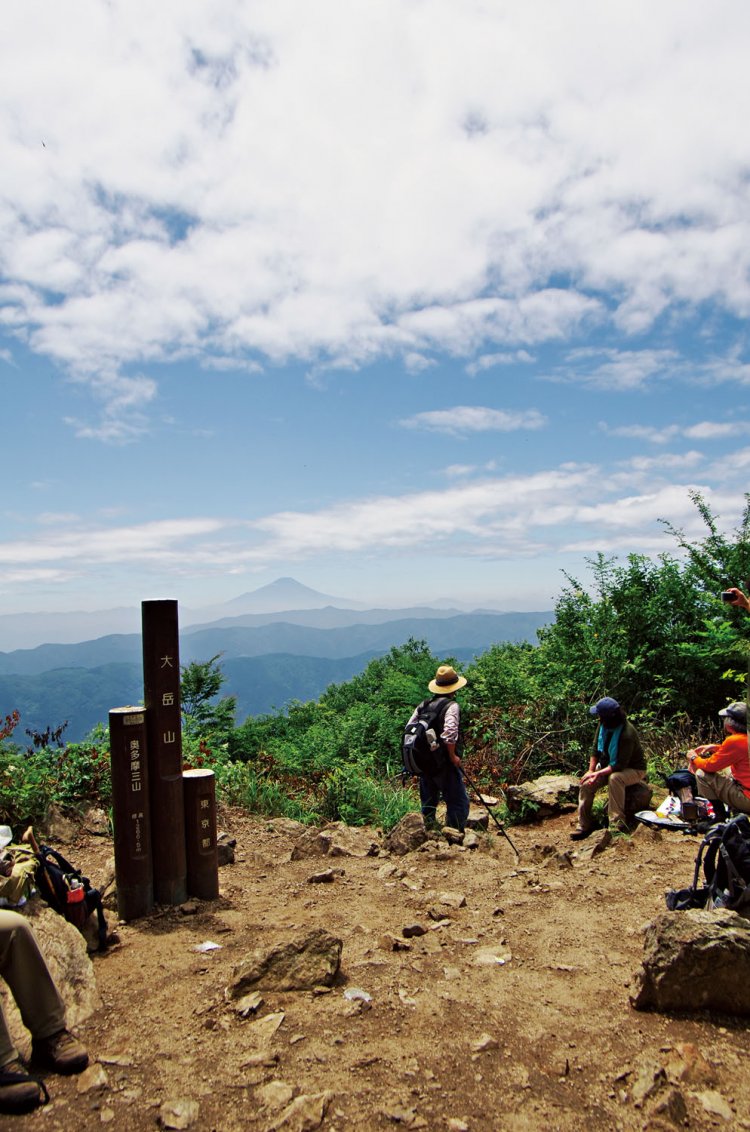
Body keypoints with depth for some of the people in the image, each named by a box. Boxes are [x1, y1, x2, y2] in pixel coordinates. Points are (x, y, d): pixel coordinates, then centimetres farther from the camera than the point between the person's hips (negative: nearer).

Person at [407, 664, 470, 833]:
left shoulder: (424, 704, 7)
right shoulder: (452, 706, -12)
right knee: (459, 803, 2)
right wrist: (453, 755, -12)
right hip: (444, 764, -7)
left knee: (428, 803, 18)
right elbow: (449, 733, -25)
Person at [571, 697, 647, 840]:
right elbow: (596, 749, 3)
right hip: (609, 765, 7)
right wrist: (591, 771, -7)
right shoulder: (603, 725, -8)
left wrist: (598, 774, -31)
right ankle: (584, 826, -3)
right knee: (586, 784, -14)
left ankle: (618, 824, -32)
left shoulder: (627, 734, -31)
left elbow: (620, 765, -30)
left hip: (633, 769, -7)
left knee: (614, 778, -39)